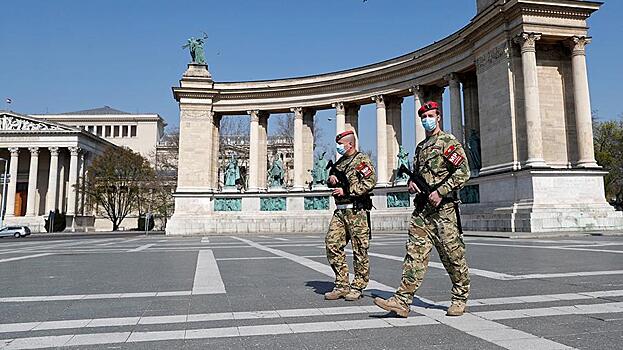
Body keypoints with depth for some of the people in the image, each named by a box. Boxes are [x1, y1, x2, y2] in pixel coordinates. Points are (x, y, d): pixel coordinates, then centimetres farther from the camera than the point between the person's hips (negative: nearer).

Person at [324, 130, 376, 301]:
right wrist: (331, 178, 8)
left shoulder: (362, 160, -3)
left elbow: (370, 182, -17)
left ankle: (358, 287, 12)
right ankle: (342, 285, 10)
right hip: (339, 211, 8)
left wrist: (346, 191, -16)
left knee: (359, 250, 1)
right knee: (332, 244, 1)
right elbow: (333, 183, 32)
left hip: (356, 211, -8)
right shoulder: (340, 162, 20)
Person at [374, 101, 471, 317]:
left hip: (443, 208, -6)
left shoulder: (449, 142, -2)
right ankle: (402, 301, -4)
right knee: (415, 253, -1)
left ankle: (460, 299, 21)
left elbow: (463, 171, -11)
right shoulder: (420, 147, 20)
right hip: (421, 208, 6)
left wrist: (440, 191, -16)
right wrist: (411, 182, 7)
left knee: (452, 255, 3)